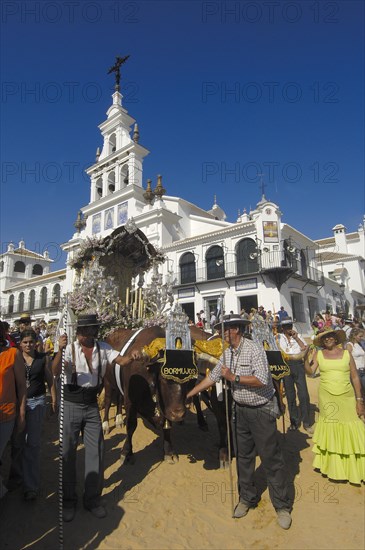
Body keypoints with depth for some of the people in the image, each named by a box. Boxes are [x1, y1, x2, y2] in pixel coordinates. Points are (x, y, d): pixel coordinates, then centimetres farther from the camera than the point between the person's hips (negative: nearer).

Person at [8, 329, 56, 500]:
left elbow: (50, 380, 3)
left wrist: (54, 400, 1)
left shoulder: (43, 358, -2)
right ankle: (17, 475, 37)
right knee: (17, 441, 13)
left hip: (37, 402, -1)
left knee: (33, 443, 2)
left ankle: (31, 485, 14)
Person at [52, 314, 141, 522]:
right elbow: (56, 372, -23)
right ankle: (69, 500, 30)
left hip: (92, 405, 3)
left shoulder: (103, 348, -3)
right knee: (68, 452, 10)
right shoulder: (70, 348, -12)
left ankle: (93, 498, 28)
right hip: (71, 405, -2)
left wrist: (132, 357, -35)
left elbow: (121, 361, -13)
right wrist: (60, 351, -40)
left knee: (96, 451, 9)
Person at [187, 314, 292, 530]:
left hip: (262, 410, -6)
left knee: (271, 458, 4)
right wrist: (188, 395, 10)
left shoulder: (255, 349, -20)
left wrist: (233, 377, -24)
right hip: (240, 410, 7)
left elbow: (261, 380, -29)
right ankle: (247, 498, 35)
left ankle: (282, 506, 23)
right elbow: (212, 377, 9)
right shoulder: (227, 354, 2)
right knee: (243, 456, 17)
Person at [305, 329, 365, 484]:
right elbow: (310, 371, -9)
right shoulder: (318, 354, 0)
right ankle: (333, 465, 26)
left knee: (350, 432, 3)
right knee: (330, 431, 9)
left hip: (347, 398, 0)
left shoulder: (346, 353, 0)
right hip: (326, 399, 0)